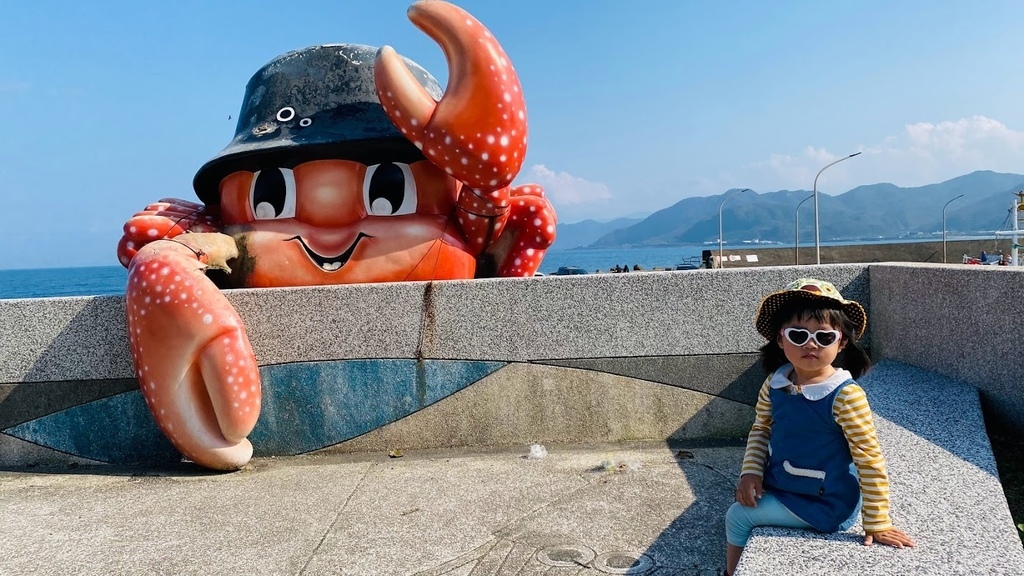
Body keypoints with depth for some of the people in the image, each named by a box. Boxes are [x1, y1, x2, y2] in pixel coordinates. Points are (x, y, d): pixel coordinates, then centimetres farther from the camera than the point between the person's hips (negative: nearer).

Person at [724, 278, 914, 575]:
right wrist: (751, 472, -6)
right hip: (779, 487, 7)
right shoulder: (775, 384, -6)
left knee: (738, 517, -5)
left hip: (824, 505, -7)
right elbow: (761, 429, 9)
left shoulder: (845, 395, -25)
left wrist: (877, 524, -17)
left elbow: (870, 461, -20)